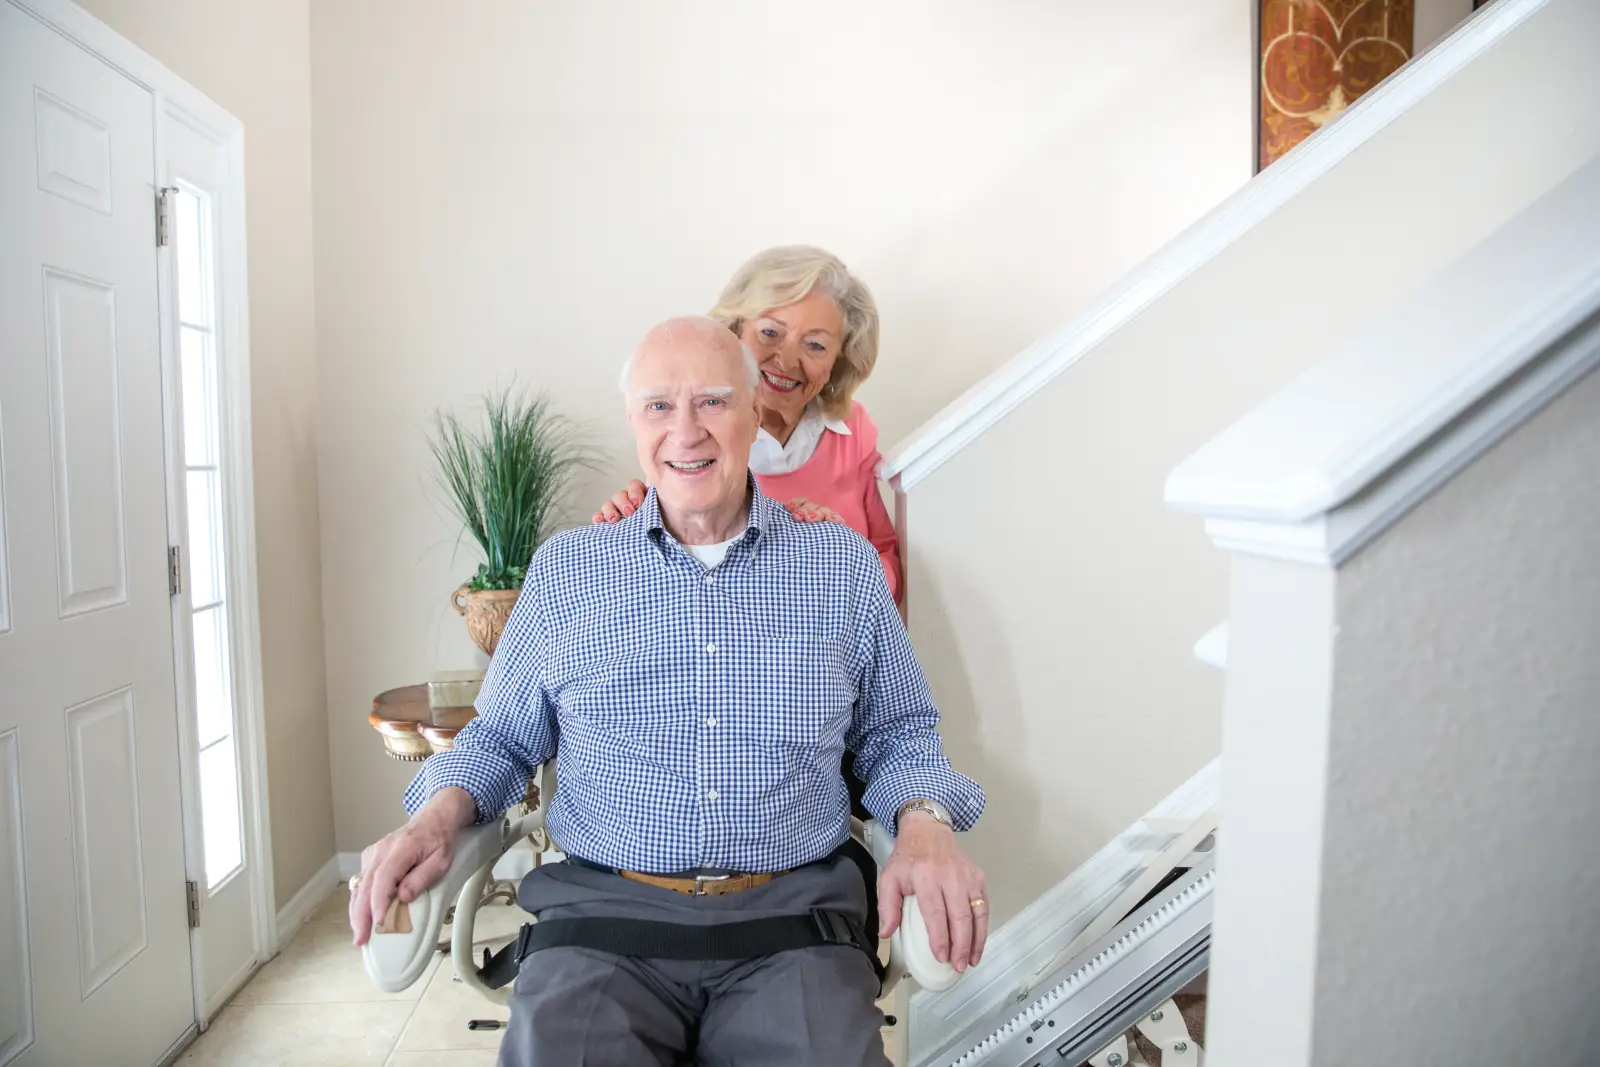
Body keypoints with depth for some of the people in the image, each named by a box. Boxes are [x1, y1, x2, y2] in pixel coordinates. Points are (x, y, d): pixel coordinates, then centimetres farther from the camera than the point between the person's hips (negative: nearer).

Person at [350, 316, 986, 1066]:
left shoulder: (844, 565, 6)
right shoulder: (564, 569, 8)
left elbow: (897, 734, 13)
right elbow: (499, 739, 17)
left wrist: (925, 822, -7)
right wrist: (438, 815, -3)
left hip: (792, 918, 1)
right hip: (602, 915, 0)